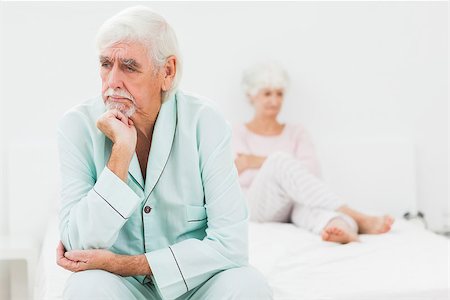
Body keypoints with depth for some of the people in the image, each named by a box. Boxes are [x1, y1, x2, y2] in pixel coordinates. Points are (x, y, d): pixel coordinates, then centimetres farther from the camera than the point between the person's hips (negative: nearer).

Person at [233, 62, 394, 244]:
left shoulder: (297, 132, 21)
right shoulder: (238, 134, 15)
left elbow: (312, 172, 0)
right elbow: (242, 178, -2)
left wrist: (259, 161, -2)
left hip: (295, 207, 2)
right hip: (257, 207, -2)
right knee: (280, 161, -32)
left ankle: (334, 225, -74)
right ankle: (359, 220, -47)